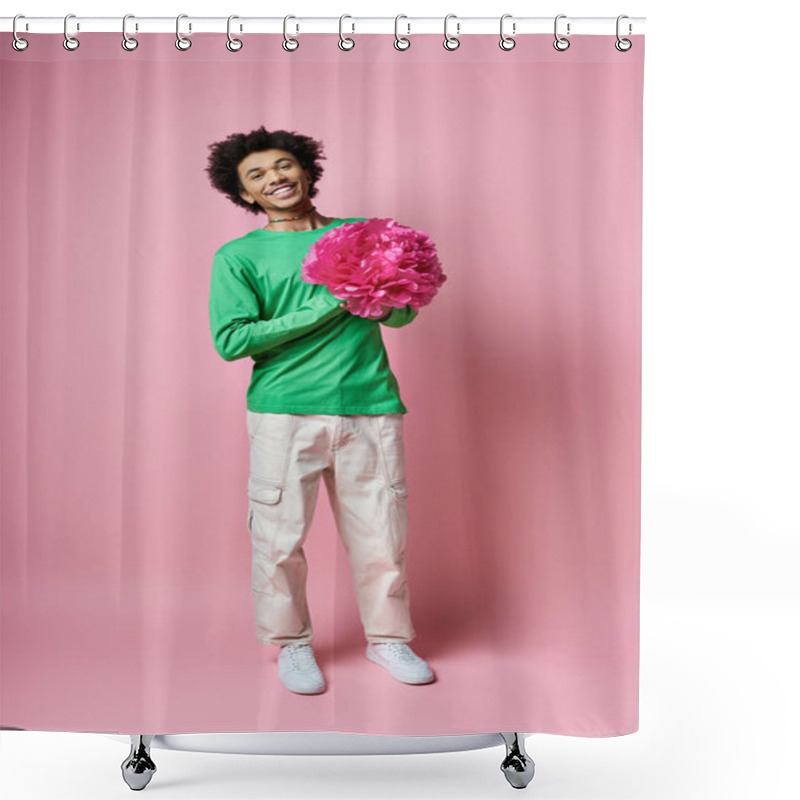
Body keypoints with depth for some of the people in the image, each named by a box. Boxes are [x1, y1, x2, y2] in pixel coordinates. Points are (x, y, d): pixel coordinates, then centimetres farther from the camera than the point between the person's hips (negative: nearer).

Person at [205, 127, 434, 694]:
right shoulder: (238, 256, 5)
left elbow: (402, 315, 17)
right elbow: (231, 340, -7)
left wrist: (388, 300, -9)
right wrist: (325, 307, -11)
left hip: (370, 404, 2)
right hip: (285, 411, -2)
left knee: (380, 533, 6)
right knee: (280, 536, 2)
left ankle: (388, 637, 26)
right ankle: (293, 643, 24)